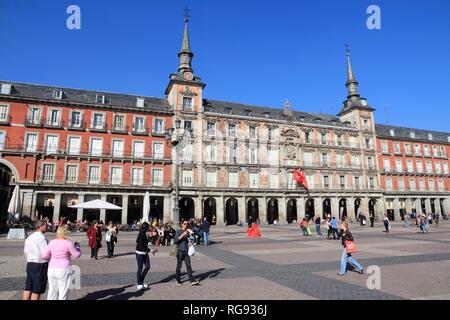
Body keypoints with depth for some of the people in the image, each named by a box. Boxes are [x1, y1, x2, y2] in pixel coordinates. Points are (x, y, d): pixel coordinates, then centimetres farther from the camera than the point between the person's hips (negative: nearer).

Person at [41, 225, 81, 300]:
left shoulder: (52, 242, -1)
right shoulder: (68, 243, -13)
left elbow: (45, 256, 5)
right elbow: (77, 255, -5)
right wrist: (77, 246, 11)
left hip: (52, 269, 5)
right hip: (64, 270, -5)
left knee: (52, 290, 17)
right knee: (63, 292, 5)